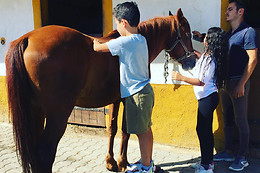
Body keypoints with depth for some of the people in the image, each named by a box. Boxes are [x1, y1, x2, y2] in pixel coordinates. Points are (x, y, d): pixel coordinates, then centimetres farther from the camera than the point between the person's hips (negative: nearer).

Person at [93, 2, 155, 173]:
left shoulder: (125, 42, -19)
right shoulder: (141, 39, 8)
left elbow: (98, 48, -14)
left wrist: (95, 42, 7)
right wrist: (104, 41, 19)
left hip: (136, 94, -9)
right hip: (145, 89, 9)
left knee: (142, 131, 3)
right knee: (146, 128, 18)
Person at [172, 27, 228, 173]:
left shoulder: (209, 60, -20)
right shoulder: (208, 56, 8)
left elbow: (201, 82, -22)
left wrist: (181, 78, -23)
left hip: (207, 99, -10)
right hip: (208, 97, 10)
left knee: (202, 130, -3)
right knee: (206, 130, 16)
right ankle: (209, 161, 28)